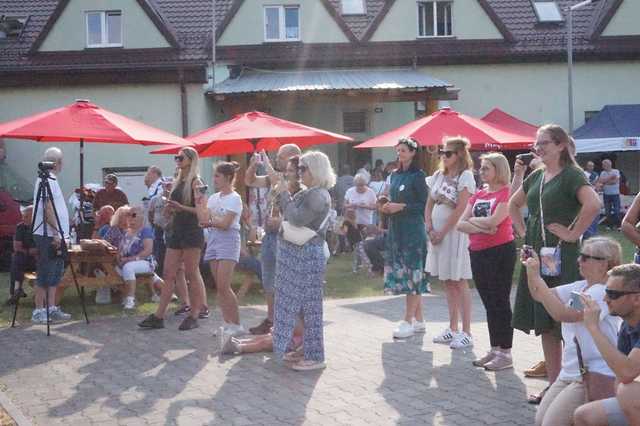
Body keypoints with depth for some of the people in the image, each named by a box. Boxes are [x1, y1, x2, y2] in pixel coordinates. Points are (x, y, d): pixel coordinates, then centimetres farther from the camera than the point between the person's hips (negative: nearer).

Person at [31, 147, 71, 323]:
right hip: (48, 235, -10)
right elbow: (48, 208, -20)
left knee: (55, 273, 11)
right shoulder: (48, 181, -13)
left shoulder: (50, 180, 18)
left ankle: (51, 309, 14)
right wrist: (56, 233, -21)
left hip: (55, 235, 10)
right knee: (46, 274, -7)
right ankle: (39, 311, -3)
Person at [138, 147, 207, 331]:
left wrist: (181, 207, -22)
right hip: (176, 231, 8)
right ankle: (158, 316, 5)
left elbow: (201, 210, -15)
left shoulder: (196, 182, -7)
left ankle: (193, 316, 7)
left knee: (192, 274, -1)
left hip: (191, 232, -8)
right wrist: (169, 208, 1)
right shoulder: (177, 182, 16)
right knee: (168, 274, 5)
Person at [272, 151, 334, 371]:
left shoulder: (319, 195, -15)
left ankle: (315, 357, 2)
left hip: (307, 255, -10)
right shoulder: (307, 193, 14)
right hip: (295, 254, 10)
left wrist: (284, 194, -14)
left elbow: (297, 219, -22)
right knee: (299, 304, 15)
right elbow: (290, 217, 19)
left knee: (309, 306, -4)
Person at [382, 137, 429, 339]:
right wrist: (388, 207, 1)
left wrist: (401, 207, -16)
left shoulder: (417, 175, -6)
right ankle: (418, 319, 16)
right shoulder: (395, 175, 14)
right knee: (402, 273, 8)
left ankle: (408, 321, -4)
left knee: (412, 273, -6)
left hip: (413, 229, -8)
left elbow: (424, 204, -10)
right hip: (396, 229, 8)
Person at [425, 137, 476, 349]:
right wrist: (430, 228, -2)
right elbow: (429, 205, 13)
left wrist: (442, 232, -14)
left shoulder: (465, 176, -9)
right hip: (437, 234, 7)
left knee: (459, 282, -5)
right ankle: (452, 329, 20)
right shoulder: (439, 176, 12)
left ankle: (466, 332, 0)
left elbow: (460, 209, -16)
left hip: (455, 233, -7)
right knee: (447, 282, 12)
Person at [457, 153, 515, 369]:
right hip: (478, 252, 7)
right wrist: (482, 228, -12)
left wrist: (473, 220, -3)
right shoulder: (477, 195, 13)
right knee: (488, 302, 12)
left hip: (500, 251, -7)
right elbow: (461, 224, 5)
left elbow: (493, 221, -20)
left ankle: (505, 353, 4)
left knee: (500, 301, -3)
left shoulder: (506, 193, -8)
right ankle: (494, 349, 21)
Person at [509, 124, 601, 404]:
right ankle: (553, 384, 20)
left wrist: (573, 233, -21)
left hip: (562, 257, -8)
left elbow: (593, 204, -28)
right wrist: (522, 231, 15)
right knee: (544, 324, 11)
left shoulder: (571, 175, -10)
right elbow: (513, 204, 29)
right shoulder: (536, 177, 13)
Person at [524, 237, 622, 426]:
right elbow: (540, 296, 13)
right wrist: (532, 268, -4)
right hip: (569, 373, 9)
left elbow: (561, 313, -27)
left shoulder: (604, 292, -18)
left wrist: (536, 277, -24)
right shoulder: (580, 286, 10)